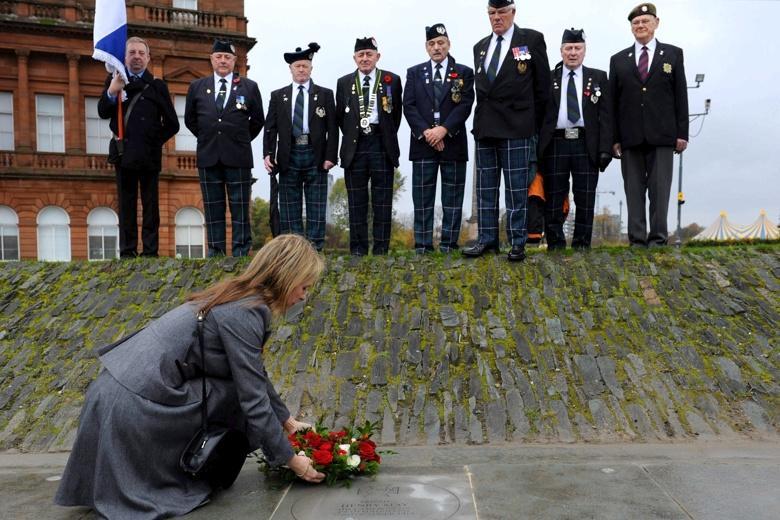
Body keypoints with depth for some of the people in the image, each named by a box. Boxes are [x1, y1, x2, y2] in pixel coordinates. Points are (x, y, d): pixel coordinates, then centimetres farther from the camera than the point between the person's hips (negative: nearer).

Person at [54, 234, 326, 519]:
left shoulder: (237, 297, 9)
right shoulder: (244, 314, -18)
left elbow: (255, 376, 21)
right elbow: (254, 400, -17)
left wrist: (287, 420, 27)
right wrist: (291, 460, -5)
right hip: (134, 402, -9)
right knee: (239, 393, -5)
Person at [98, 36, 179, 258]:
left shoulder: (157, 85, 8)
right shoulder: (114, 80, 11)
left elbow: (172, 124, 8)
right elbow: (103, 113, -2)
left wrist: (155, 142, 3)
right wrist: (111, 92, -17)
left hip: (149, 156, 0)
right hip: (124, 154, 1)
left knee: (151, 206, 2)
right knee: (126, 206, 3)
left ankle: (150, 252, 5)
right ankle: (127, 252, 6)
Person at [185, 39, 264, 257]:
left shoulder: (249, 87, 6)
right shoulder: (197, 87, 11)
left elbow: (258, 120, 12)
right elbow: (190, 119, 19)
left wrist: (241, 140, 10)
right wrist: (206, 137, 13)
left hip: (238, 156, -2)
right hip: (208, 156, 2)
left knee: (240, 208, 0)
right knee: (213, 208, 5)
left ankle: (241, 252, 4)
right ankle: (215, 251, 11)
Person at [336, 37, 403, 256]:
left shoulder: (392, 80, 5)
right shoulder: (344, 82, 10)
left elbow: (397, 113, 9)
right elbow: (340, 116, 15)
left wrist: (387, 137, 8)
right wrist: (352, 136, 11)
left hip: (382, 146, -1)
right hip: (354, 147, 2)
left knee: (382, 198, 1)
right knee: (356, 199, 4)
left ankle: (381, 246, 7)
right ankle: (358, 247, 11)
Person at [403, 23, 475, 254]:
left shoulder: (464, 73, 8)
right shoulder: (414, 73, 12)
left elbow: (465, 105, -3)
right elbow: (409, 106, 3)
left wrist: (444, 129, -15)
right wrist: (426, 131, -11)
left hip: (453, 142, -1)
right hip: (423, 142, 1)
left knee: (452, 196, 1)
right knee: (422, 196, 1)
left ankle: (449, 243, 7)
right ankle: (422, 244, 5)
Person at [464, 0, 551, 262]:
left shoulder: (532, 39, 0)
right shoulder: (480, 46, 15)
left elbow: (542, 86, 1)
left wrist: (533, 125, 2)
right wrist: (484, 119, 11)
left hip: (516, 128, -5)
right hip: (485, 128, 5)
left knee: (517, 189, -1)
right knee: (485, 188, 8)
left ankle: (518, 242, 7)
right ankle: (487, 239, 16)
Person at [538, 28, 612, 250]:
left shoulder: (598, 78, 11)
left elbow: (606, 115, 6)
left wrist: (605, 148, -5)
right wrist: (538, 147, -4)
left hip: (586, 145, 1)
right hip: (555, 144, -1)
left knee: (585, 198, 3)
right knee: (554, 197, 2)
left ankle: (582, 243, 12)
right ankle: (555, 244, 11)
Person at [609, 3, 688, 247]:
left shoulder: (673, 54, 10)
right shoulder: (619, 60, 12)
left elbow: (681, 96, 6)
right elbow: (613, 102, 8)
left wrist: (682, 133, -2)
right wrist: (614, 138, 1)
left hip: (662, 136, -1)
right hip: (630, 137, 1)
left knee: (660, 190, -1)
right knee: (634, 191, 2)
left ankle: (658, 239, 4)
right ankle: (637, 240, 7)